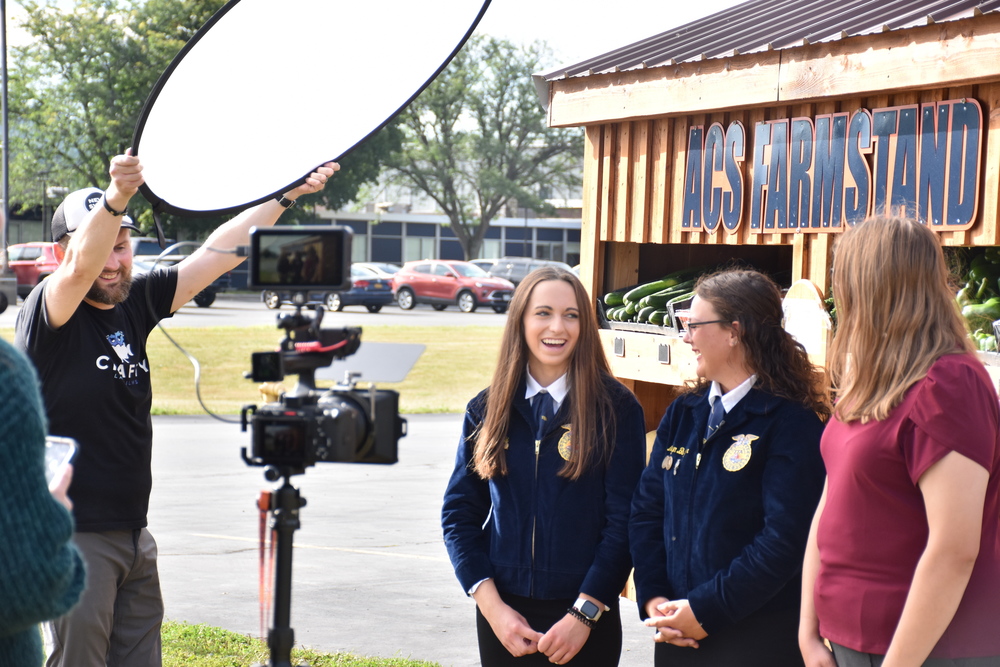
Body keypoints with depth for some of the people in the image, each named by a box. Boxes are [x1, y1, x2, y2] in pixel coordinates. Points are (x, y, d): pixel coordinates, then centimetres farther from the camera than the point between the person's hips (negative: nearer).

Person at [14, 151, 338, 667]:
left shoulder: (136, 303, 8)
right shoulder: (48, 312, -10)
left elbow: (219, 251, 8)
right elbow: (81, 267, -32)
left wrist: (287, 194, 3)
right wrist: (116, 198, -49)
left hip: (133, 536, 7)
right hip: (70, 536, -7)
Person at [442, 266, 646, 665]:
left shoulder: (616, 408, -4)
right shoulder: (487, 409, 4)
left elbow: (624, 520, -7)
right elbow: (460, 512, 4)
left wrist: (585, 613, -12)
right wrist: (492, 606, -6)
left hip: (586, 619, -2)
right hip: (502, 612, 3)